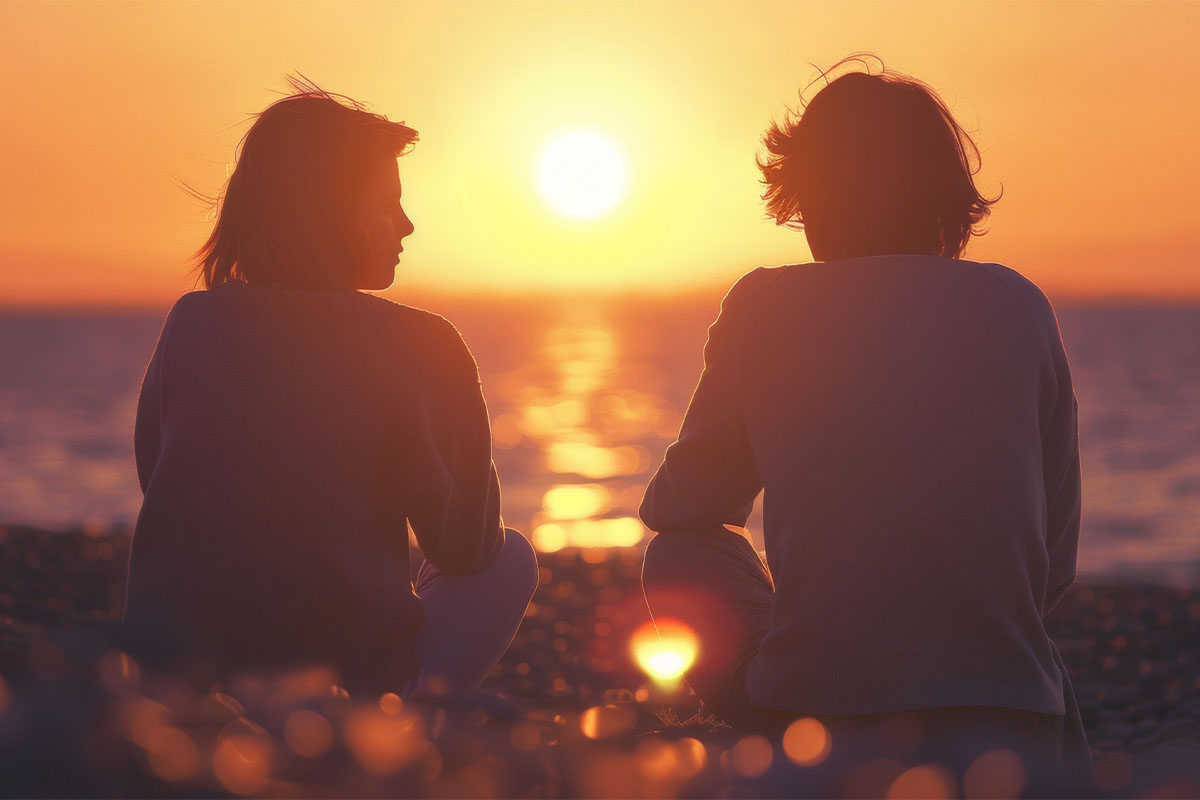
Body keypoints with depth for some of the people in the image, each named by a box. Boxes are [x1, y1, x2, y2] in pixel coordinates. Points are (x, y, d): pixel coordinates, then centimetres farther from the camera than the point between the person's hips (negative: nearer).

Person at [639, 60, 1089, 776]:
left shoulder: (764, 307, -1)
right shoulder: (1017, 306, 2)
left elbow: (678, 508, 11)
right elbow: (1055, 565, 7)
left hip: (805, 710, -2)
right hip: (1006, 739, 2)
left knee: (684, 552, 26)